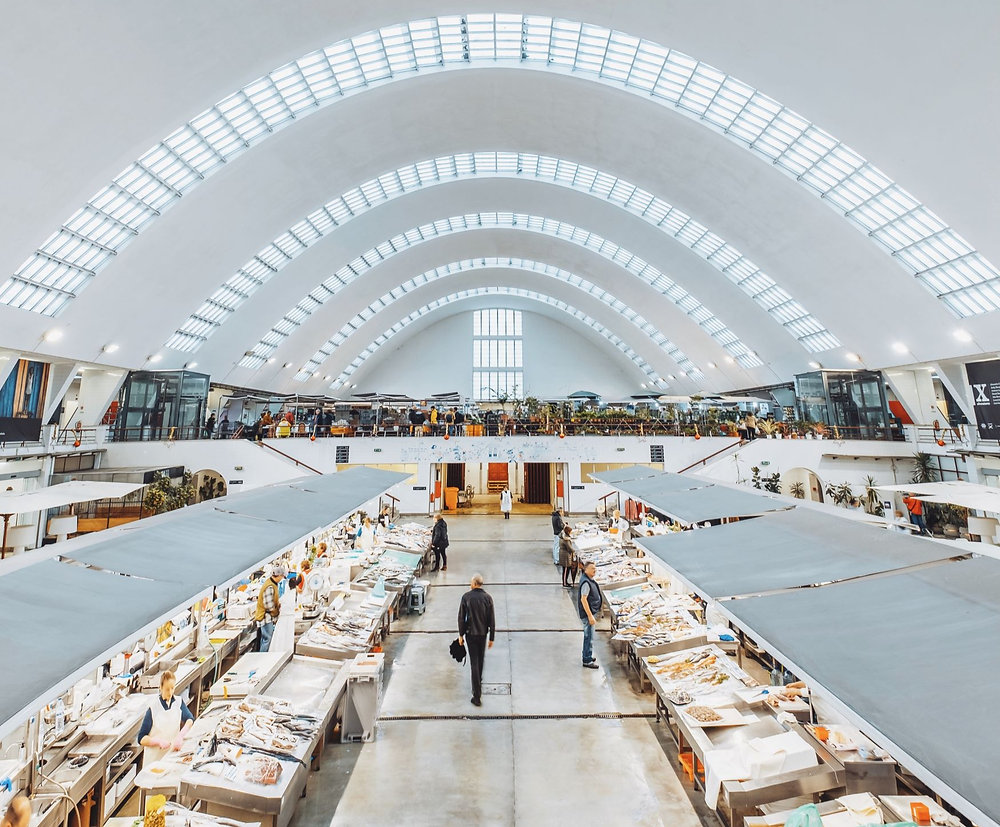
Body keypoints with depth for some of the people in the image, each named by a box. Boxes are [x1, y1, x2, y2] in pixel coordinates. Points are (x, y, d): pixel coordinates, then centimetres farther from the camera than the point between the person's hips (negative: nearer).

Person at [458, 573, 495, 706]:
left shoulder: (466, 597, -13)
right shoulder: (488, 598, -9)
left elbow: (461, 617, -8)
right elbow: (492, 620, -7)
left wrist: (461, 634, 3)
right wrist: (492, 638, 1)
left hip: (470, 633, -2)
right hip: (483, 633, 2)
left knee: (474, 662, 4)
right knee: (480, 659, 24)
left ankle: (477, 695, 5)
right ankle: (478, 680, 45)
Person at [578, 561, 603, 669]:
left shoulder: (589, 579, 6)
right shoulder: (586, 582, -25)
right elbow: (583, 599, -27)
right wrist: (590, 616, -25)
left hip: (592, 611, 10)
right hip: (588, 613, -10)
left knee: (588, 635, 21)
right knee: (589, 637, 0)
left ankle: (587, 656, 34)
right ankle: (587, 660, 11)